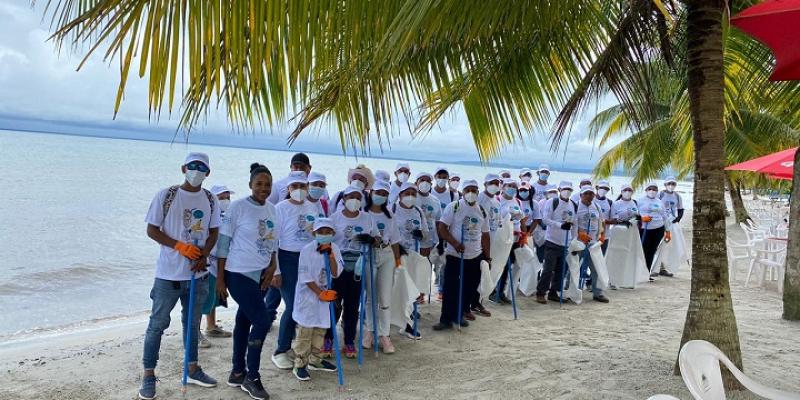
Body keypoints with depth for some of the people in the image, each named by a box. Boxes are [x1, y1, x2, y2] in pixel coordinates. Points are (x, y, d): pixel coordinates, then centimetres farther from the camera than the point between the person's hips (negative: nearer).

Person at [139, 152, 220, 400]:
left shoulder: (211, 200, 3)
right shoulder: (165, 196, -8)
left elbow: (214, 232, 8)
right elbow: (152, 230, -6)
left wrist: (204, 255, -10)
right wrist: (179, 246, -18)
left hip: (198, 273, 4)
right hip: (169, 273, -4)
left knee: (192, 322, 17)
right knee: (158, 323, 4)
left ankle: (192, 369, 31)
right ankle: (148, 375, 16)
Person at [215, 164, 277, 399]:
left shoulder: (272, 209, 7)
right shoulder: (238, 207, -11)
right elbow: (223, 242, -10)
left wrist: (272, 266, 2)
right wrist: (220, 279, -9)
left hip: (260, 275, 6)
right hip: (239, 274, -6)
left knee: (245, 321, 15)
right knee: (262, 322, -9)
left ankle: (237, 373, 27)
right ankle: (252, 377, 6)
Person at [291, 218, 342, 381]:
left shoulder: (334, 249, -1)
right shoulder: (307, 250, -15)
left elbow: (336, 274, -7)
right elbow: (305, 277, -15)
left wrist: (330, 255, -19)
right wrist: (320, 293, -19)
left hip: (325, 294, 5)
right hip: (307, 295, -5)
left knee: (321, 329, 14)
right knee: (305, 331, -3)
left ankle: (314, 360, 30)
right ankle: (300, 365, 7)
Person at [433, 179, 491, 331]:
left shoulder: (482, 211, 8)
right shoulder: (453, 207, -6)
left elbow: (485, 235, 14)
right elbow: (442, 228, -10)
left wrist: (487, 256, 11)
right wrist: (455, 243, -22)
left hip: (475, 257, 5)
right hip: (455, 255, -4)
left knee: (470, 288, 9)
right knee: (450, 288, -4)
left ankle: (459, 315, 25)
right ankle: (446, 319, 6)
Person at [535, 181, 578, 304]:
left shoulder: (574, 206, 9)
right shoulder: (551, 203, -7)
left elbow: (575, 224, 14)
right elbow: (545, 219, -15)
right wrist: (560, 225, -26)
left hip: (566, 243, 5)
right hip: (552, 241, -5)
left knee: (561, 269, 8)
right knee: (548, 269, -6)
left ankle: (553, 292, 20)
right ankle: (540, 293, 4)